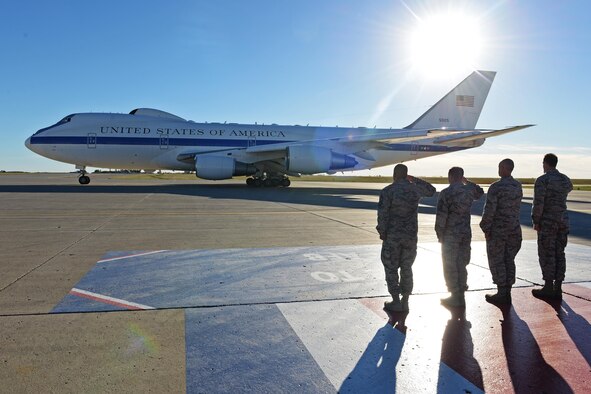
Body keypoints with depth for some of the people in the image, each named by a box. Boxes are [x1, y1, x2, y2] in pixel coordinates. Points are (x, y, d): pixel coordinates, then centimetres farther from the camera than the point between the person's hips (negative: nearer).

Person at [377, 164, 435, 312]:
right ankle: (405, 301, 19)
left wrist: (382, 233, -2)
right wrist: (414, 180, 20)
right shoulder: (415, 189, 0)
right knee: (407, 268, 14)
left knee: (391, 268, 6)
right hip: (411, 235, 4)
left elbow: (383, 215, -14)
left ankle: (396, 302, 9)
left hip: (392, 236, -4)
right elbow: (431, 190, 22)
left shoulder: (387, 191, -12)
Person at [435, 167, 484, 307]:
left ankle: (456, 297, 9)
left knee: (450, 266, 4)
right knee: (461, 264, 15)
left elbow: (441, 216, -16)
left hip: (451, 234, -5)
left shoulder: (445, 193, -14)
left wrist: (439, 234, -6)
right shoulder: (469, 190, 2)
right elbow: (480, 192, 27)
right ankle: (461, 294, 24)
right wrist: (466, 181, 25)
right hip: (466, 233, 6)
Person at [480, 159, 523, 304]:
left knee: (496, 261, 2)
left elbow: (489, 210, -18)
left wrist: (486, 228, -11)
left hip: (497, 229, -7)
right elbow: (516, 206, 13)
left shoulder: (496, 187, -17)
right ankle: (507, 293, 17)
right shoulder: (518, 186, 6)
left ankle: (501, 294, 6)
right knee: (509, 260, 12)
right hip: (514, 228, 7)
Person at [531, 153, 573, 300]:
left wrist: (535, 221, -8)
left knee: (546, 254, 0)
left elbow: (538, 203, -18)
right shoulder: (565, 179, 8)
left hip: (547, 222, -7)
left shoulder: (542, 180, -13)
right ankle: (558, 288, 14)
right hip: (563, 221, 7)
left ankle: (548, 288, 4)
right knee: (559, 254, 9)